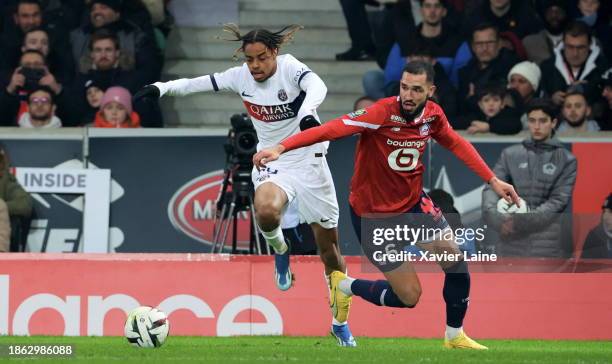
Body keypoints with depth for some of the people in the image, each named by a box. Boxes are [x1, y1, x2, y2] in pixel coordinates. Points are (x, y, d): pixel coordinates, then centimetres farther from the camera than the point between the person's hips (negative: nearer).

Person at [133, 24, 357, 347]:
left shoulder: (290, 68, -18)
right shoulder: (241, 77, -6)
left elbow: (316, 86, -39)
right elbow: (200, 83, 5)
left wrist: (307, 112, -60)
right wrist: (162, 87, -8)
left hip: (309, 162, -2)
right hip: (271, 163, 2)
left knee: (329, 249, 7)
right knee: (266, 211, -35)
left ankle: (340, 323, 27)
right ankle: (279, 251, 1)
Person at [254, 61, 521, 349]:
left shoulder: (433, 114, -8)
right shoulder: (382, 113, -28)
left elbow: (456, 144, 13)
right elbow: (332, 129, -39)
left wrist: (492, 180, 13)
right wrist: (281, 148, -51)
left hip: (413, 201, 6)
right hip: (372, 214, -6)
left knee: (454, 258, -9)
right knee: (409, 297, -4)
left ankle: (454, 337, 14)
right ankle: (344, 285, 24)